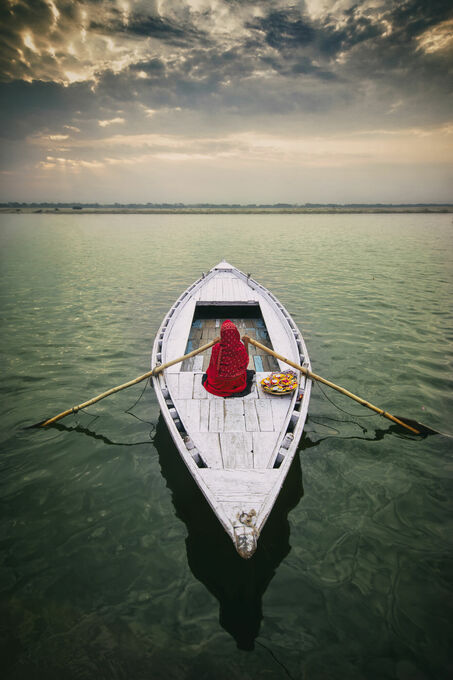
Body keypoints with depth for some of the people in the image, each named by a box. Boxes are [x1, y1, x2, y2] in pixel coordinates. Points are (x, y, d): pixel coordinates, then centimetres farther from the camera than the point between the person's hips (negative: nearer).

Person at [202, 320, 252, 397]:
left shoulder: (217, 348, -29)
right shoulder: (241, 348, -26)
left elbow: (213, 365, -9)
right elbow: (245, 363, -5)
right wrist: (246, 344, -1)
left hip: (219, 384, -1)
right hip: (237, 383, 1)